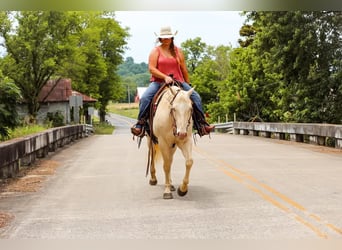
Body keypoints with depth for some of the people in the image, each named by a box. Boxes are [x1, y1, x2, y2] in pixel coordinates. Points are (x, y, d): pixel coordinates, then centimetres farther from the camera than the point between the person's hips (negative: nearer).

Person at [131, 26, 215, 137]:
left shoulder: (178, 51, 14)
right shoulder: (155, 51, 5)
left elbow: (184, 70, 18)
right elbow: (151, 69, -7)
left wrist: (188, 85, 18)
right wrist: (165, 77, -21)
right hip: (158, 82, -2)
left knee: (196, 97, -14)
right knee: (145, 98, -28)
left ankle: (201, 124, -7)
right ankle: (140, 124, -18)